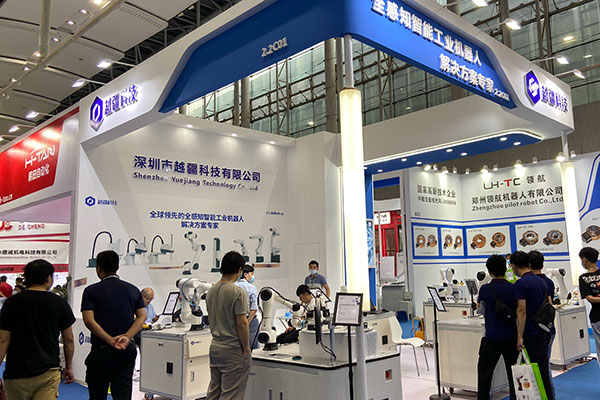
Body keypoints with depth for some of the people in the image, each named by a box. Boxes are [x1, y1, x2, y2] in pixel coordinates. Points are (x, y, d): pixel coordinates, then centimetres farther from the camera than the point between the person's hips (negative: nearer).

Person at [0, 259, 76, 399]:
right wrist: (69, 367, 17)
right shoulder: (60, 303, -1)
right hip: (49, 372, 0)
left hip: (17, 373, 0)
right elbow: (69, 340, 4)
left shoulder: (12, 303, -3)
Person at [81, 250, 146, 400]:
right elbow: (142, 317, -3)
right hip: (127, 351, 2)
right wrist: (127, 337, -12)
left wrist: (110, 340, -17)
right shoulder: (133, 290, 6)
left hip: (101, 350, -2)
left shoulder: (91, 291, -5)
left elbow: (89, 321, -16)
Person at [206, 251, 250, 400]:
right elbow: (241, 323, -20)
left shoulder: (211, 291, 6)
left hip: (215, 347, 8)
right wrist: (246, 348, -11)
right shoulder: (238, 292, -19)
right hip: (233, 350, -8)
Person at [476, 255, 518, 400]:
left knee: (484, 372, 6)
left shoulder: (486, 289, -9)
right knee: (513, 372, 13)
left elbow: (480, 306, 12)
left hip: (492, 338, -3)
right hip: (511, 338, 3)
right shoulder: (513, 289, -1)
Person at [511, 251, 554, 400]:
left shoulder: (521, 283, -16)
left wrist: (520, 337, -17)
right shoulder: (541, 281, 10)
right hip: (543, 332, 8)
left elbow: (522, 311, -20)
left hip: (530, 333, -8)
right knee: (543, 370, 15)